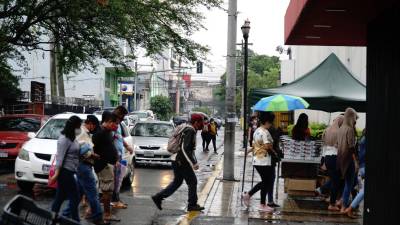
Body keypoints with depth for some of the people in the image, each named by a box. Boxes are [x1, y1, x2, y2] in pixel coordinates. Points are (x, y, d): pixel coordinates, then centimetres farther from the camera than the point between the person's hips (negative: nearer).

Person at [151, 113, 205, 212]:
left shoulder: (189, 130, 16)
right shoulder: (190, 131, -16)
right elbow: (185, 149, -25)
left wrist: (195, 161, 25)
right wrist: (193, 163, -23)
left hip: (177, 160, 10)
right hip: (181, 162, -10)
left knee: (177, 182, 16)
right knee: (192, 181, 2)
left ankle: (158, 197, 14)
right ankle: (192, 205, 11)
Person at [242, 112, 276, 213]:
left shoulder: (257, 131, 12)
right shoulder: (265, 132, -16)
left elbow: (254, 145, 15)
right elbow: (268, 146, -22)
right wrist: (274, 151, -6)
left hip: (257, 160, 9)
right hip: (264, 161, -9)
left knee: (265, 182, 18)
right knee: (266, 182, 2)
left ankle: (248, 195, 18)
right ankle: (262, 205, 10)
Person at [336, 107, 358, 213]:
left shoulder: (341, 128, 7)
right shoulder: (350, 129, -17)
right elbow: (351, 147, -19)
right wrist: (355, 161, -14)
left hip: (341, 157, 8)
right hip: (348, 158, -8)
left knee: (346, 180, 20)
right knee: (349, 183, 1)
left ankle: (343, 200, 28)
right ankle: (344, 206, 3)